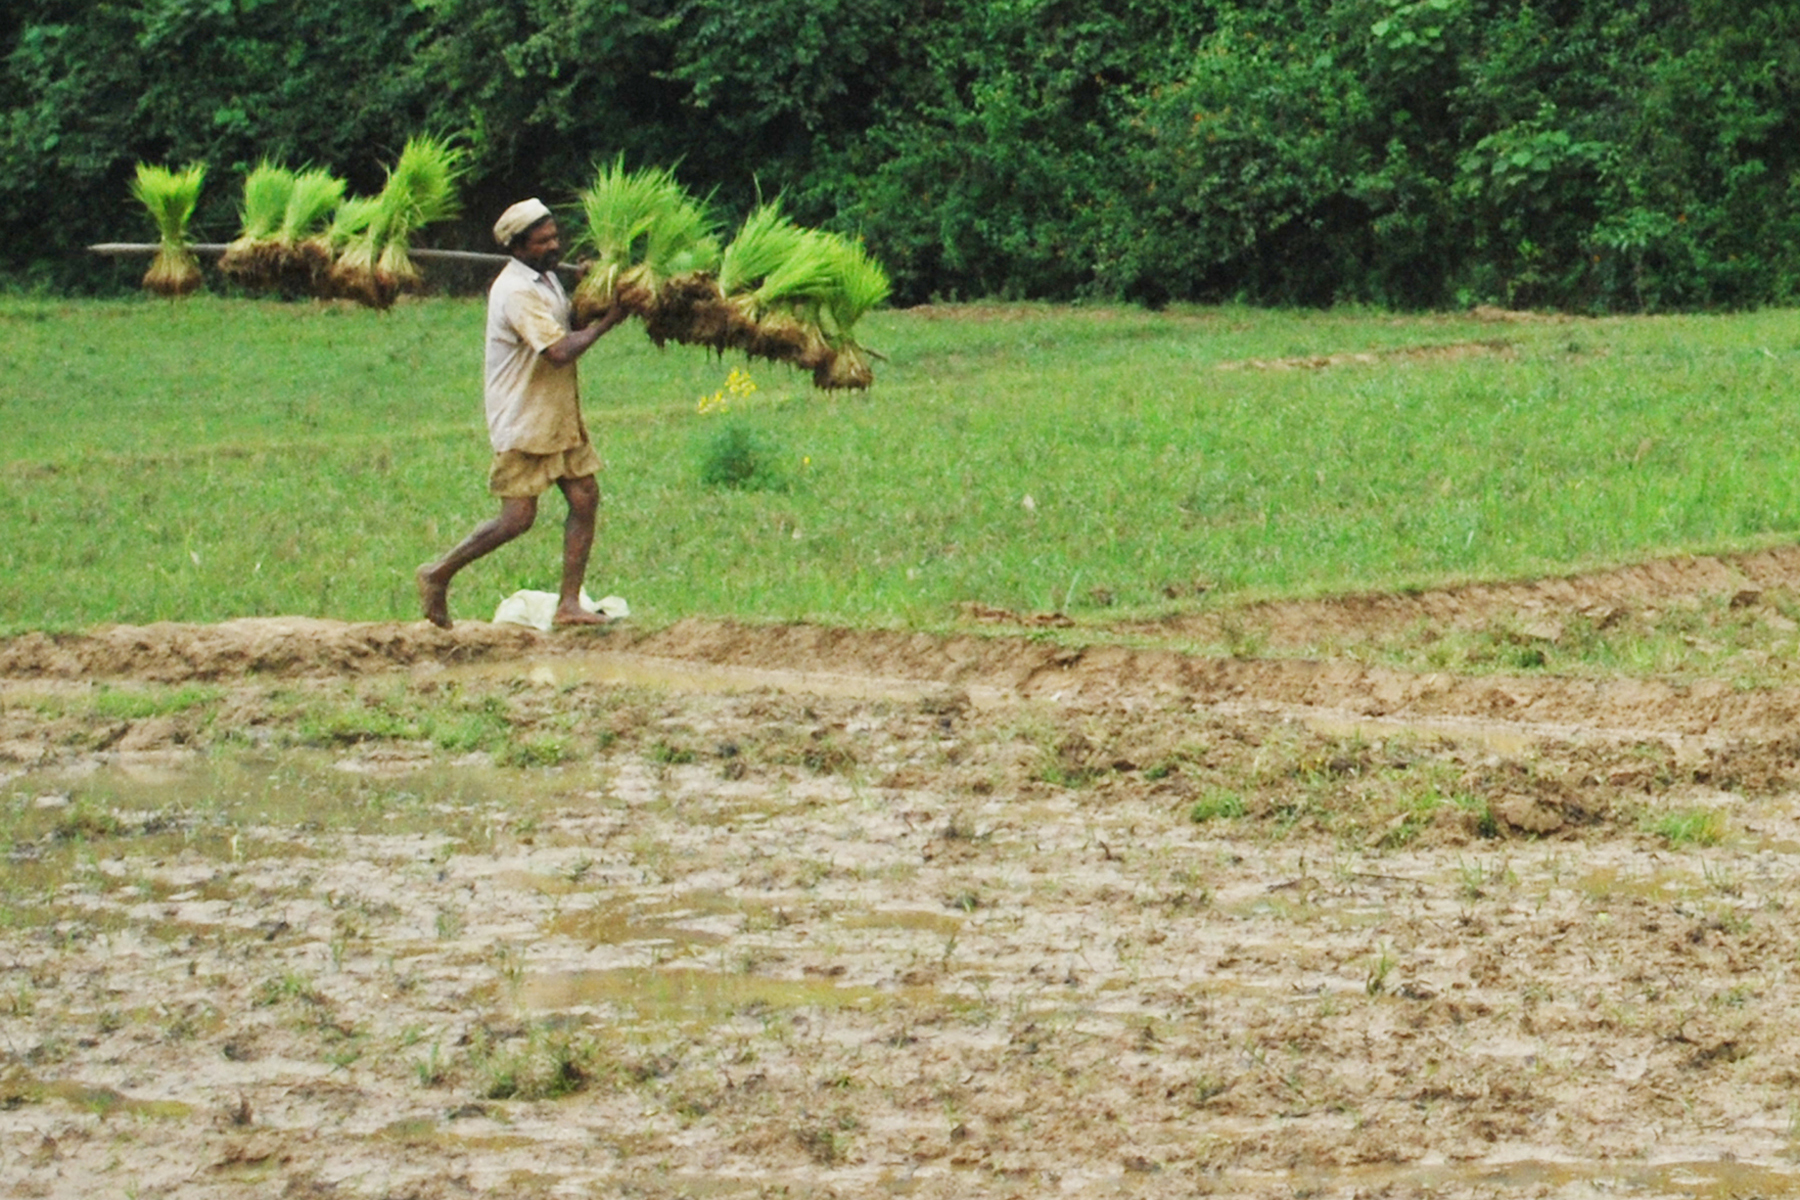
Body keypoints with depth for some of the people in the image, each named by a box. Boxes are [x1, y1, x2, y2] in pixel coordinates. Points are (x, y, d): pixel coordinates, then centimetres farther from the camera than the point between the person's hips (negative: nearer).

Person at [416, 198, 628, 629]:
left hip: (560, 416, 9)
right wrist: (605, 322, -15)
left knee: (585, 500, 1)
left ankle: (569, 604, 4)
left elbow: (564, 330, 23)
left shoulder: (546, 279, 12)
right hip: (523, 421, -9)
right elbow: (559, 351, -26)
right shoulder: (517, 291, -20)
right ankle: (438, 575, 8)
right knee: (518, 517, -7)